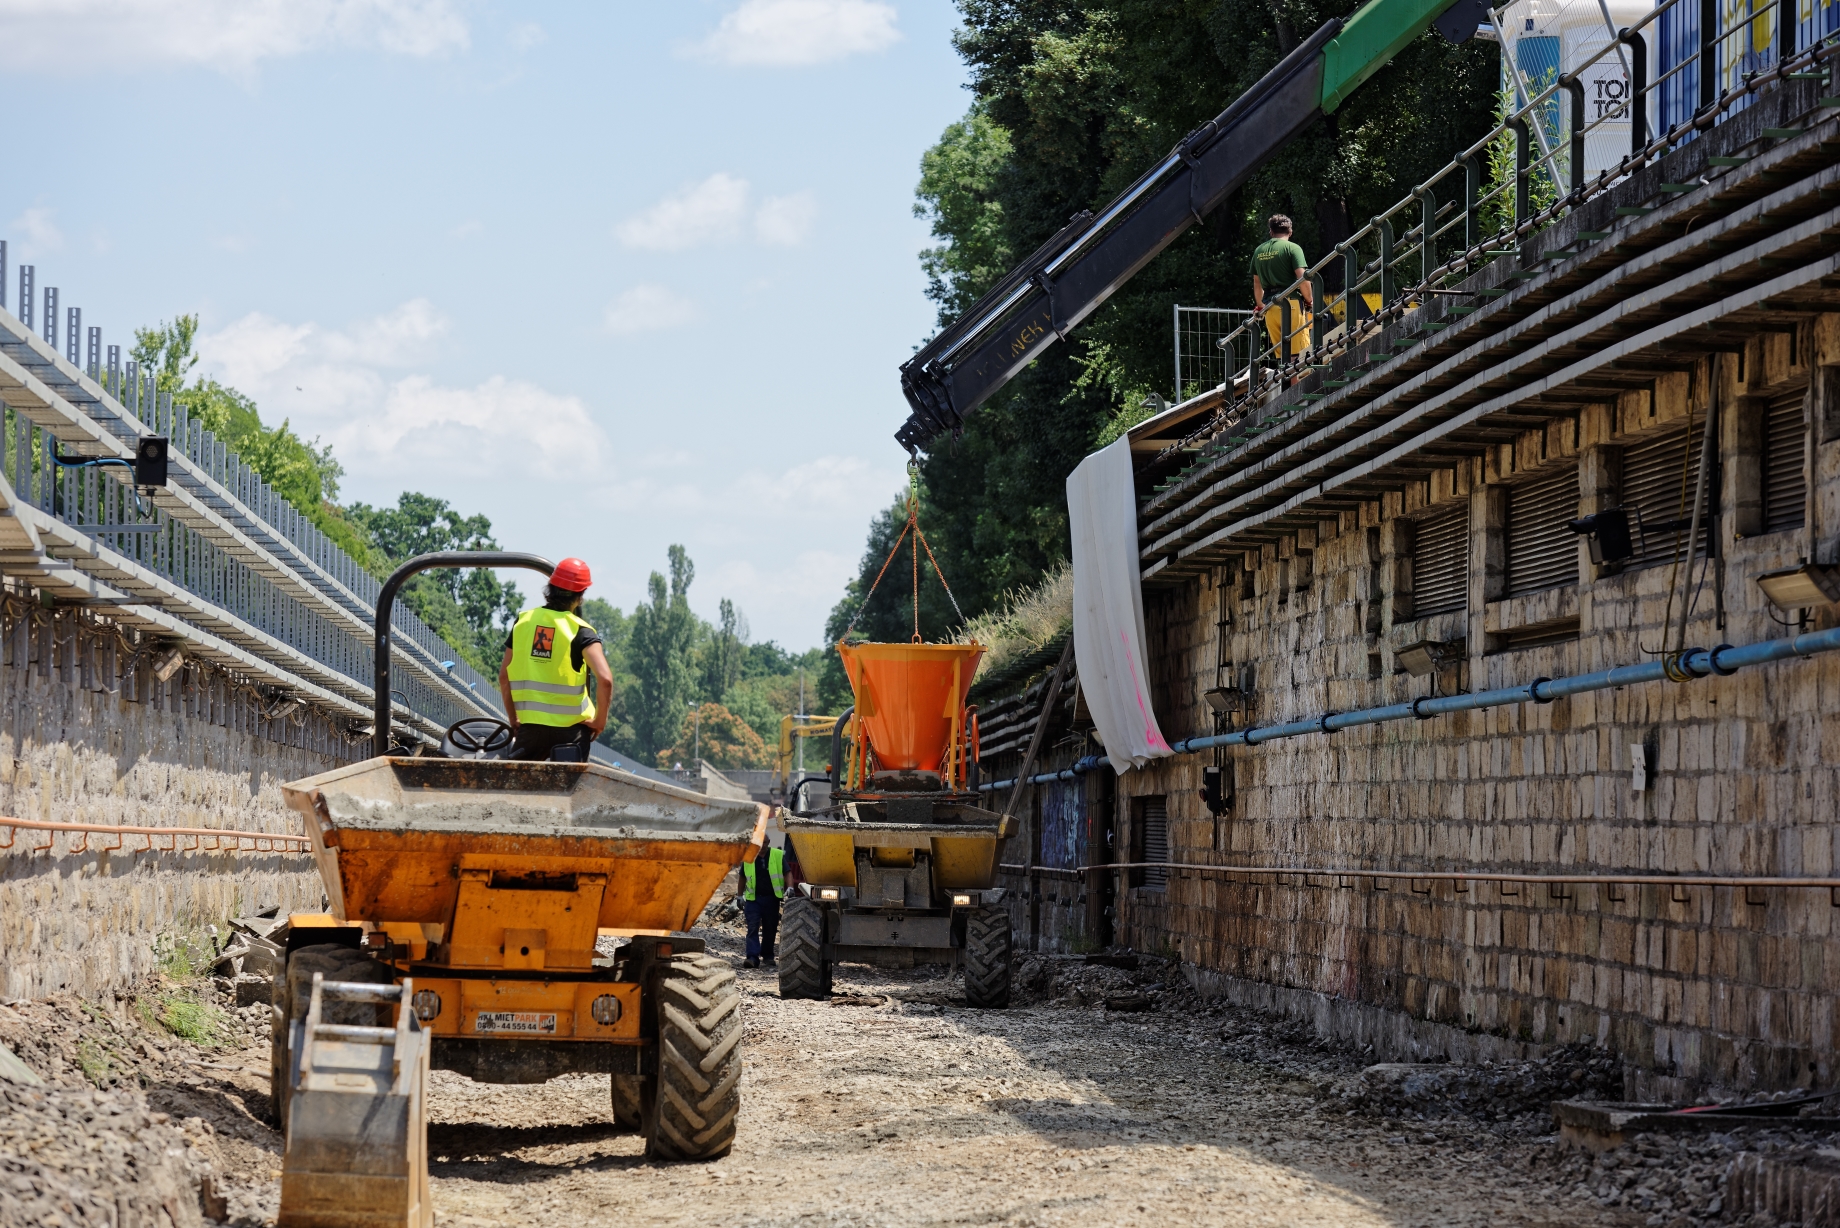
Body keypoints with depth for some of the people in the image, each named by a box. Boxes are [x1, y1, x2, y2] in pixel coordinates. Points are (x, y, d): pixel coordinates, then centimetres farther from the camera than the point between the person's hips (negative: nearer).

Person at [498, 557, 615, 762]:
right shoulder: (580, 631, -8)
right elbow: (605, 679, -19)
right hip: (570, 728, -3)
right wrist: (600, 720, -6)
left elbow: (504, 676, 9)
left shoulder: (523, 622, 5)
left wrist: (514, 719, 18)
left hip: (530, 725, 3)